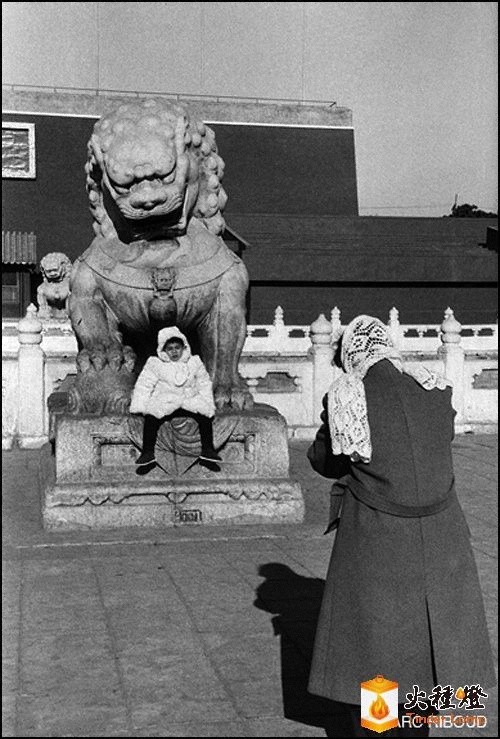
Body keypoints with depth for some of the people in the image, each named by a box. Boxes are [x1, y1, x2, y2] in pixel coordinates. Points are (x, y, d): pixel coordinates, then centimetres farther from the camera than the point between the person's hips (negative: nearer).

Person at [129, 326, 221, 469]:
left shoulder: (194, 363, 10)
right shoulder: (155, 364, 4)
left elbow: (204, 385, 15)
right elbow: (143, 386, 1)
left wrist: (207, 404, 2)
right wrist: (139, 407, -11)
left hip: (189, 402, 2)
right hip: (163, 402, -1)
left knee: (205, 414, -26)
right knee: (151, 417, -32)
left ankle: (208, 450, -15)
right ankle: (148, 453, -24)